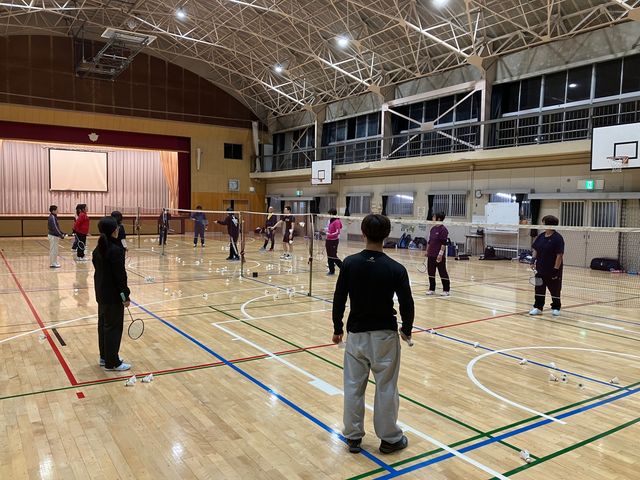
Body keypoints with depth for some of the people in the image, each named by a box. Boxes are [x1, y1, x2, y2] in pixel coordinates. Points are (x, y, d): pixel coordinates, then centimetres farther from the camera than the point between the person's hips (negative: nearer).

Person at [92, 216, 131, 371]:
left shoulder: (98, 249, 7)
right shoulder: (116, 250, -20)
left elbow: (99, 270, 13)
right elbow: (120, 275, -20)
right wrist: (125, 296, -14)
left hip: (101, 293, 9)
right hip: (113, 295, -9)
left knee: (103, 325, 17)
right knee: (113, 327, 0)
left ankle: (105, 357, 30)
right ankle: (112, 362, 8)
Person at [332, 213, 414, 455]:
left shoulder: (349, 263, -8)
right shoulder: (396, 269, -13)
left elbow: (339, 300, -4)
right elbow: (407, 304, -8)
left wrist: (337, 329, 9)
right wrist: (406, 329, 11)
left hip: (356, 333, 2)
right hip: (385, 335, -2)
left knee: (353, 386, 12)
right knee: (386, 388, 10)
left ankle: (353, 437, 24)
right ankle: (389, 438, 23)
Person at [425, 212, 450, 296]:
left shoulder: (443, 229, -12)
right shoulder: (433, 228, 12)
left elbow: (444, 243, -17)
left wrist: (441, 253, -21)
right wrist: (427, 251, 18)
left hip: (439, 256, -8)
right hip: (431, 255, 8)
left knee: (442, 273, 0)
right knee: (431, 272, 11)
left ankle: (446, 290, 9)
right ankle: (432, 289, 20)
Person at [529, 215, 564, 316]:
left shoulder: (557, 238, -14)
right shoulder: (541, 236, 5)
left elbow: (559, 255, -16)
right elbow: (535, 249, 13)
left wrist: (556, 269, -19)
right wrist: (533, 260, -2)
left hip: (552, 270, -6)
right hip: (540, 269, 6)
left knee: (554, 289, 9)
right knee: (539, 289, 9)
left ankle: (556, 308, 24)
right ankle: (538, 307, 19)